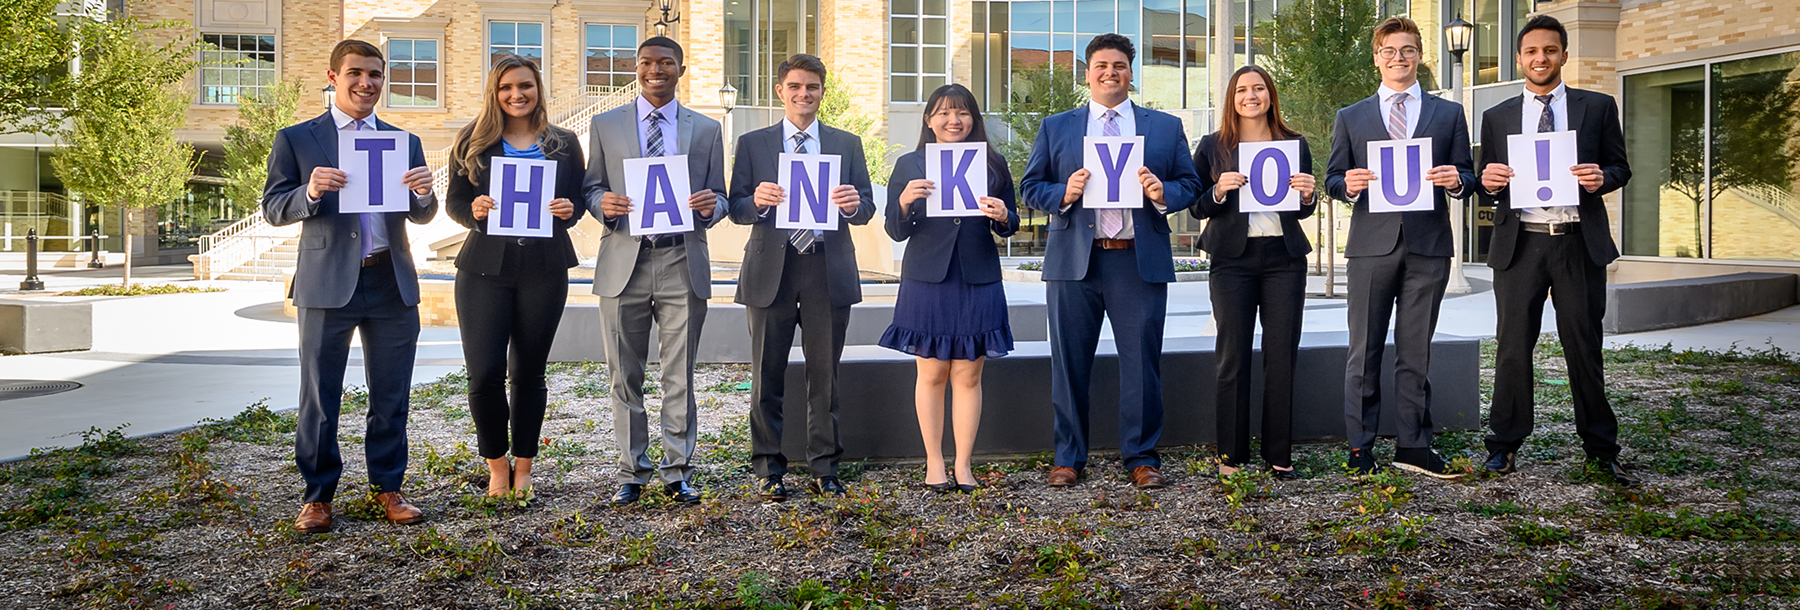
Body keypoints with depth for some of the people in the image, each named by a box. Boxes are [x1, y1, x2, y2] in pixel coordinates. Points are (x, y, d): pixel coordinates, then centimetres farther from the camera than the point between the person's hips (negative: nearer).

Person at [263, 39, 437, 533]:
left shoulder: (405, 142, 13)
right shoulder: (295, 140, 6)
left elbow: (421, 216, 11)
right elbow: (273, 209, 1)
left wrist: (424, 193, -12)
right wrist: (310, 192, -20)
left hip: (391, 283, 3)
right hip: (326, 284, -2)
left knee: (391, 397, 8)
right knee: (319, 398, 4)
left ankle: (388, 487, 20)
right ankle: (318, 495, 16)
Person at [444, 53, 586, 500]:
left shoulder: (564, 143, 9)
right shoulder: (473, 142, 7)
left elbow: (579, 199, 14)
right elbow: (453, 201, 9)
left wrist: (569, 210, -9)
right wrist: (473, 210, -13)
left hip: (545, 268, 1)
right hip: (485, 267, 0)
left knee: (529, 372, 6)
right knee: (484, 373, -6)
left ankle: (523, 468, 20)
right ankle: (497, 464, 15)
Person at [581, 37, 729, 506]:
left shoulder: (707, 130, 12)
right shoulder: (605, 125, 11)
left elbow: (719, 197, 12)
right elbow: (591, 188, 12)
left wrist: (710, 207, -11)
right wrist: (603, 203, -11)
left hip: (683, 264, 0)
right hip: (624, 262, 1)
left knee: (679, 378, 3)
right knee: (625, 378, 6)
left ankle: (678, 472, 14)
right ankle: (632, 472, 18)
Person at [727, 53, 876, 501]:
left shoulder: (847, 144, 13)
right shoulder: (752, 144, 10)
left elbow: (866, 208, 7)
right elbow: (736, 210, 4)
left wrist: (854, 205, -17)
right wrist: (757, 201, -18)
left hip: (828, 270, 1)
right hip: (771, 268, 0)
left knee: (825, 375, 6)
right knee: (767, 376, 3)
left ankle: (824, 469, 15)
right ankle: (768, 471, 13)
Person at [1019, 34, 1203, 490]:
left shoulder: (1166, 127, 14)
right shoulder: (1056, 128, 13)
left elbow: (1191, 185, 10)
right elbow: (1030, 188, 9)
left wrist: (1163, 192, -11)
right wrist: (1064, 193, -11)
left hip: (1140, 261, 0)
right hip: (1074, 262, 0)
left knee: (1142, 363, 2)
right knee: (1070, 363, 4)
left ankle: (1142, 457, 14)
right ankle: (1069, 457, 16)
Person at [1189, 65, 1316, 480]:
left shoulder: (1295, 144, 12)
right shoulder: (1213, 147, 7)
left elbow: (1304, 211, 16)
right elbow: (1195, 208, 5)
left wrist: (1308, 195, -5)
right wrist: (1219, 191, -13)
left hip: (1284, 256, 2)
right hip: (1233, 257, -2)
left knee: (1282, 356, 1)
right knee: (1233, 356, -1)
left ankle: (1280, 456, 11)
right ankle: (1231, 455, 7)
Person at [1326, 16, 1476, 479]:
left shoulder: (1449, 114, 14)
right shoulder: (1351, 118, 13)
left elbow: (1466, 177, 13)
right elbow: (1333, 179, 11)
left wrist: (1456, 181, -10)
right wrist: (1348, 184, -11)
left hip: (1428, 246, 1)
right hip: (1371, 245, 0)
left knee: (1415, 352, 5)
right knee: (1364, 352, 1)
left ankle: (1412, 446, 13)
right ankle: (1360, 448, 8)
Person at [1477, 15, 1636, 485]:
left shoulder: (1598, 107, 10)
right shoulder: (1497, 117, 12)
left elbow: (1620, 167, 11)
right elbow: (1487, 184, 14)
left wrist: (1602, 177, -11)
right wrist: (1489, 181, -9)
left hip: (1579, 242, 0)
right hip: (1519, 244, 0)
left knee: (1584, 346, 5)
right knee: (1513, 346, 2)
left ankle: (1601, 450, 16)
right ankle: (1504, 446, 12)